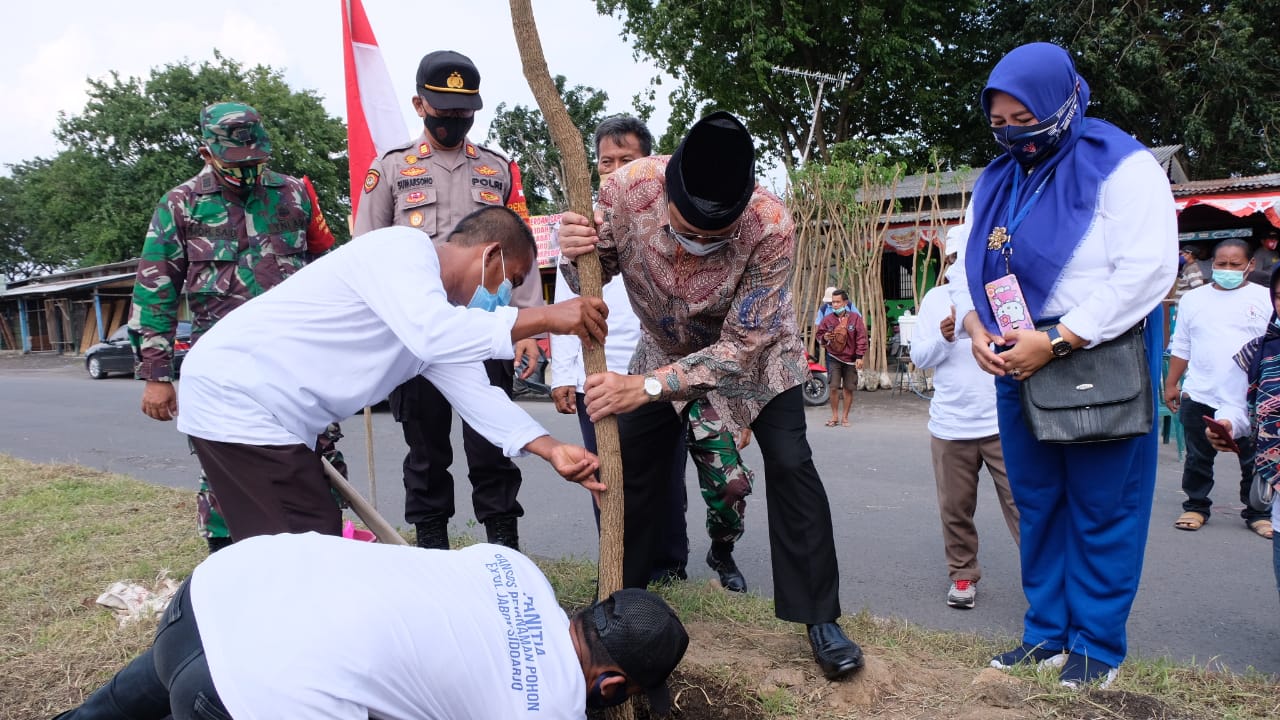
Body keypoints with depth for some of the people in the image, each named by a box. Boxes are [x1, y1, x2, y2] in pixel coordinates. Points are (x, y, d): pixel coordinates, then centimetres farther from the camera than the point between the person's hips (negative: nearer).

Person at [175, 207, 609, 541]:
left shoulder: (439, 309, 12)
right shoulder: (403, 248, -16)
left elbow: (473, 390, 8)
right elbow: (431, 334, -35)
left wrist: (551, 449, -2)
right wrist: (546, 317, -29)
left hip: (275, 415, 10)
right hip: (235, 395, -10)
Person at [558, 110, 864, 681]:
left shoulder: (772, 227, -39)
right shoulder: (627, 188, -33)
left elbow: (741, 348, -34)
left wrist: (648, 386, -44)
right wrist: (577, 255, -39)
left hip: (752, 348, -2)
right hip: (668, 344, 3)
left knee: (789, 463, -14)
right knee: (629, 464, 3)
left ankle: (820, 618, 0)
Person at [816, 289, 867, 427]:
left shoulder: (855, 318, -2)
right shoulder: (828, 319, 0)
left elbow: (861, 338, -2)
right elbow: (819, 334, 11)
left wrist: (859, 356, -7)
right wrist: (824, 338, -13)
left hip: (850, 359, 0)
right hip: (834, 358, 0)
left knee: (848, 388, 4)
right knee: (834, 388, -5)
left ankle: (845, 417, 16)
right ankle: (834, 416, 8)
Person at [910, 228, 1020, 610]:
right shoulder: (936, 298, 6)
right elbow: (918, 357, 3)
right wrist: (943, 337, -15)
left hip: (1004, 423, -2)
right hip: (950, 425, 2)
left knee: (1023, 502, -4)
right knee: (956, 508, 10)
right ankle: (963, 575, 26)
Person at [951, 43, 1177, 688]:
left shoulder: (1122, 167, -9)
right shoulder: (995, 181, 11)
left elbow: (1147, 271, -18)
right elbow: (967, 267, 13)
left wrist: (1056, 342, -21)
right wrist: (977, 331, -6)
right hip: (1017, 365, 6)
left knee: (1100, 509, 3)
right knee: (1036, 506, 12)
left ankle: (1096, 645, 16)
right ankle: (1046, 633, 23)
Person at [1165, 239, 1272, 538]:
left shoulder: (1266, 298, 1)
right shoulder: (1193, 299, 8)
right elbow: (1181, 347, 12)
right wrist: (1171, 384, 9)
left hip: (1251, 399, -1)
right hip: (1200, 397, 2)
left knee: (1254, 461, 7)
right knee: (1198, 458, 10)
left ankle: (1258, 513, 21)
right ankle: (1196, 507, 23)